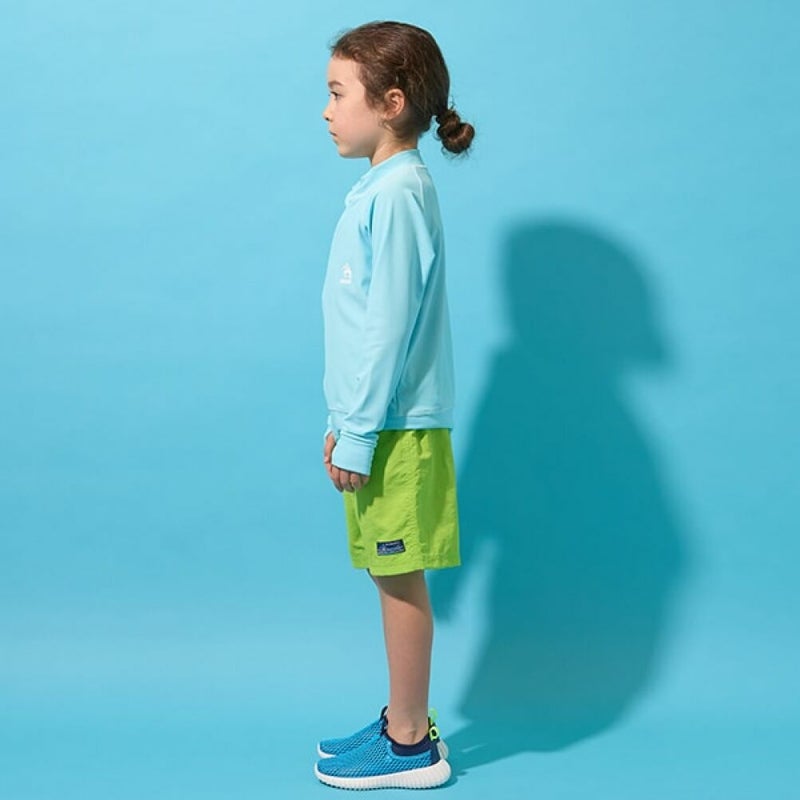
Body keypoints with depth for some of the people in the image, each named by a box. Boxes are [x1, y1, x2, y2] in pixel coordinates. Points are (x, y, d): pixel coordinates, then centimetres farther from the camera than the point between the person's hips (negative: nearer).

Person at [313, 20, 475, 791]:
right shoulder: (380, 191, 13)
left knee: (400, 581, 1)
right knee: (392, 578, 16)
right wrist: (344, 422, 18)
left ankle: (410, 747, 14)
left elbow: (389, 327, -19)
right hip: (378, 425, 9)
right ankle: (405, 721, 29)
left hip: (396, 431, -9)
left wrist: (356, 436, -17)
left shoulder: (397, 194, -16)